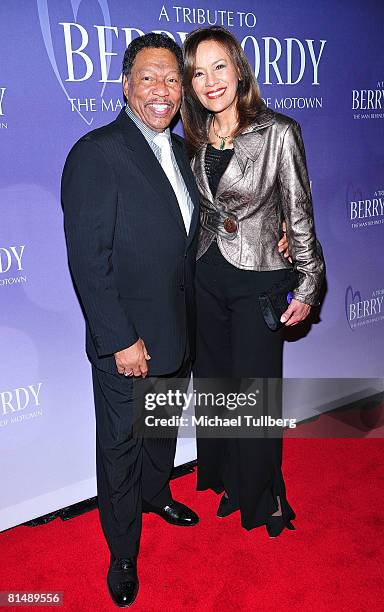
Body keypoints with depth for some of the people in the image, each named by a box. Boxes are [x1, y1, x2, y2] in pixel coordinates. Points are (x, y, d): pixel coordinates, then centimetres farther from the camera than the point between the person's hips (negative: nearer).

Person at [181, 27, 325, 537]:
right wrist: (192, 266, 9)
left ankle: (264, 496, 31)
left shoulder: (279, 133, -11)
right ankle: (229, 481, 39)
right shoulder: (195, 140, 4)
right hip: (207, 277, 5)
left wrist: (308, 287, -7)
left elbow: (300, 215, -8)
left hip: (258, 278, -5)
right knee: (215, 384, 16)